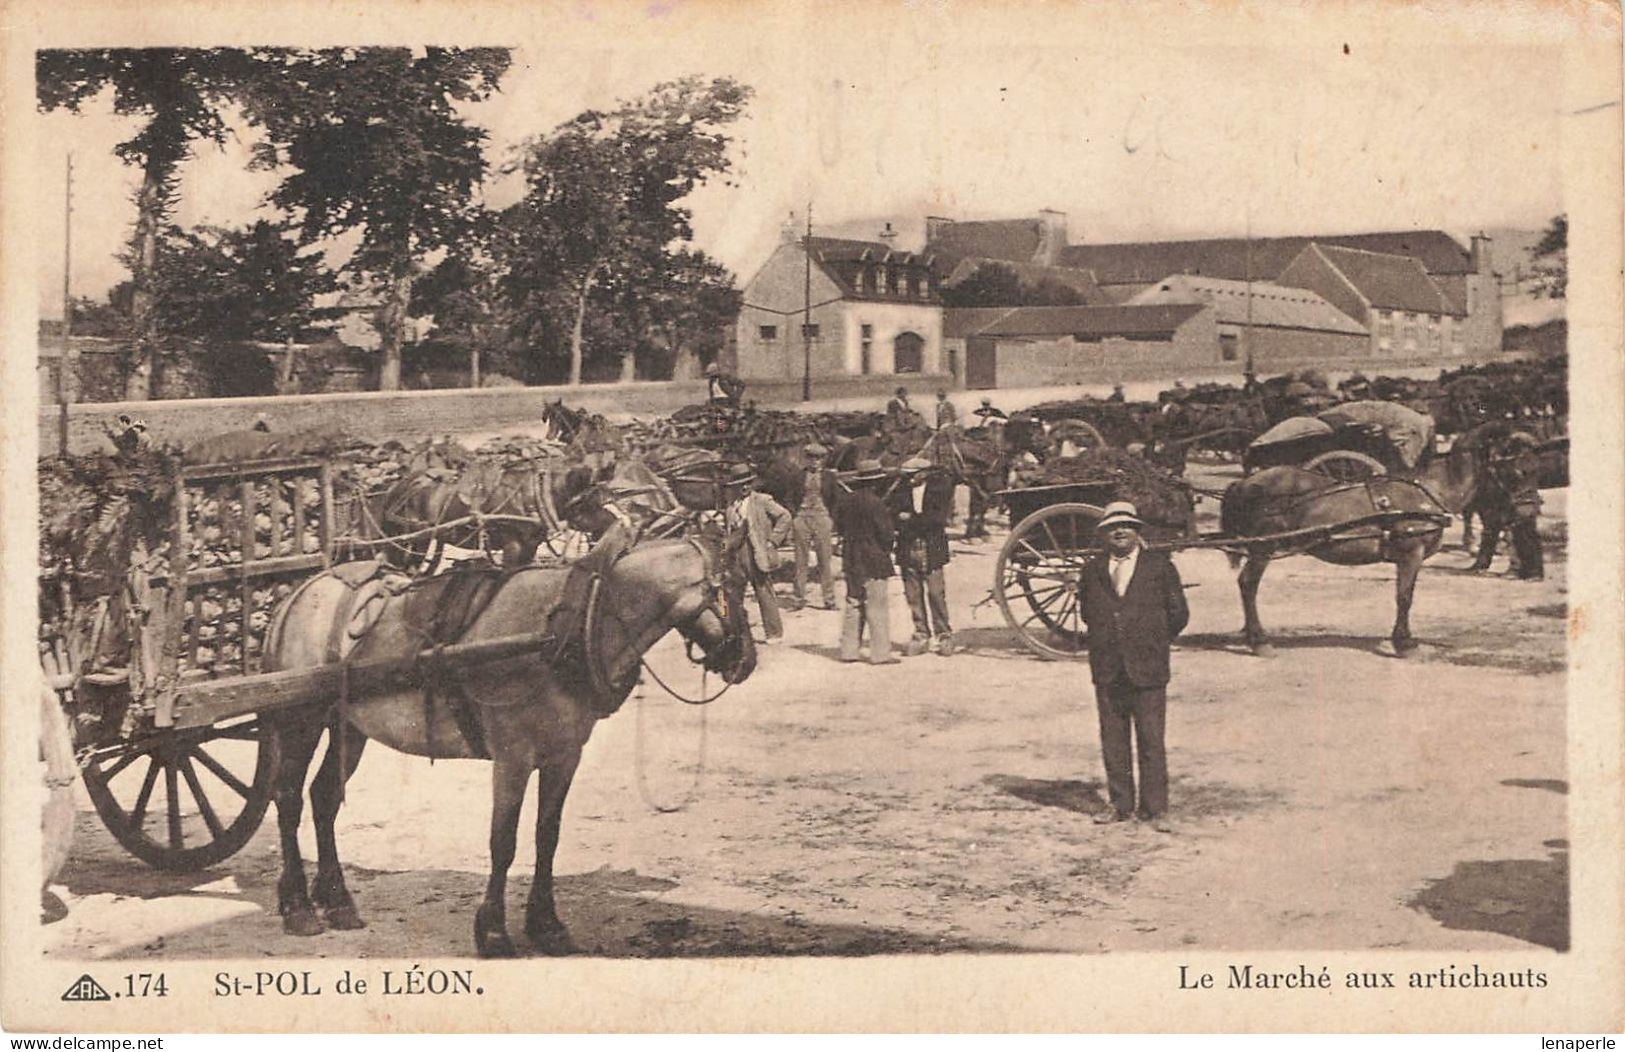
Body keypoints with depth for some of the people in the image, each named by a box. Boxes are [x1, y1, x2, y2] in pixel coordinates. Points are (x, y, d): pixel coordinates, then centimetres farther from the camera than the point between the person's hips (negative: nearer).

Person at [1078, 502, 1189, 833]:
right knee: (1113, 741, 8)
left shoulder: (1160, 566, 2)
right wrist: (1106, 639, 12)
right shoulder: (1092, 571, 10)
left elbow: (1178, 614, 6)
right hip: (1107, 669, 3)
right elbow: (1087, 610, 21)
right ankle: (1120, 804, 18)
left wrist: (1151, 643, 7)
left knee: (1151, 741, -1)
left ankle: (1154, 809, 5)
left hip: (1147, 669, -3)